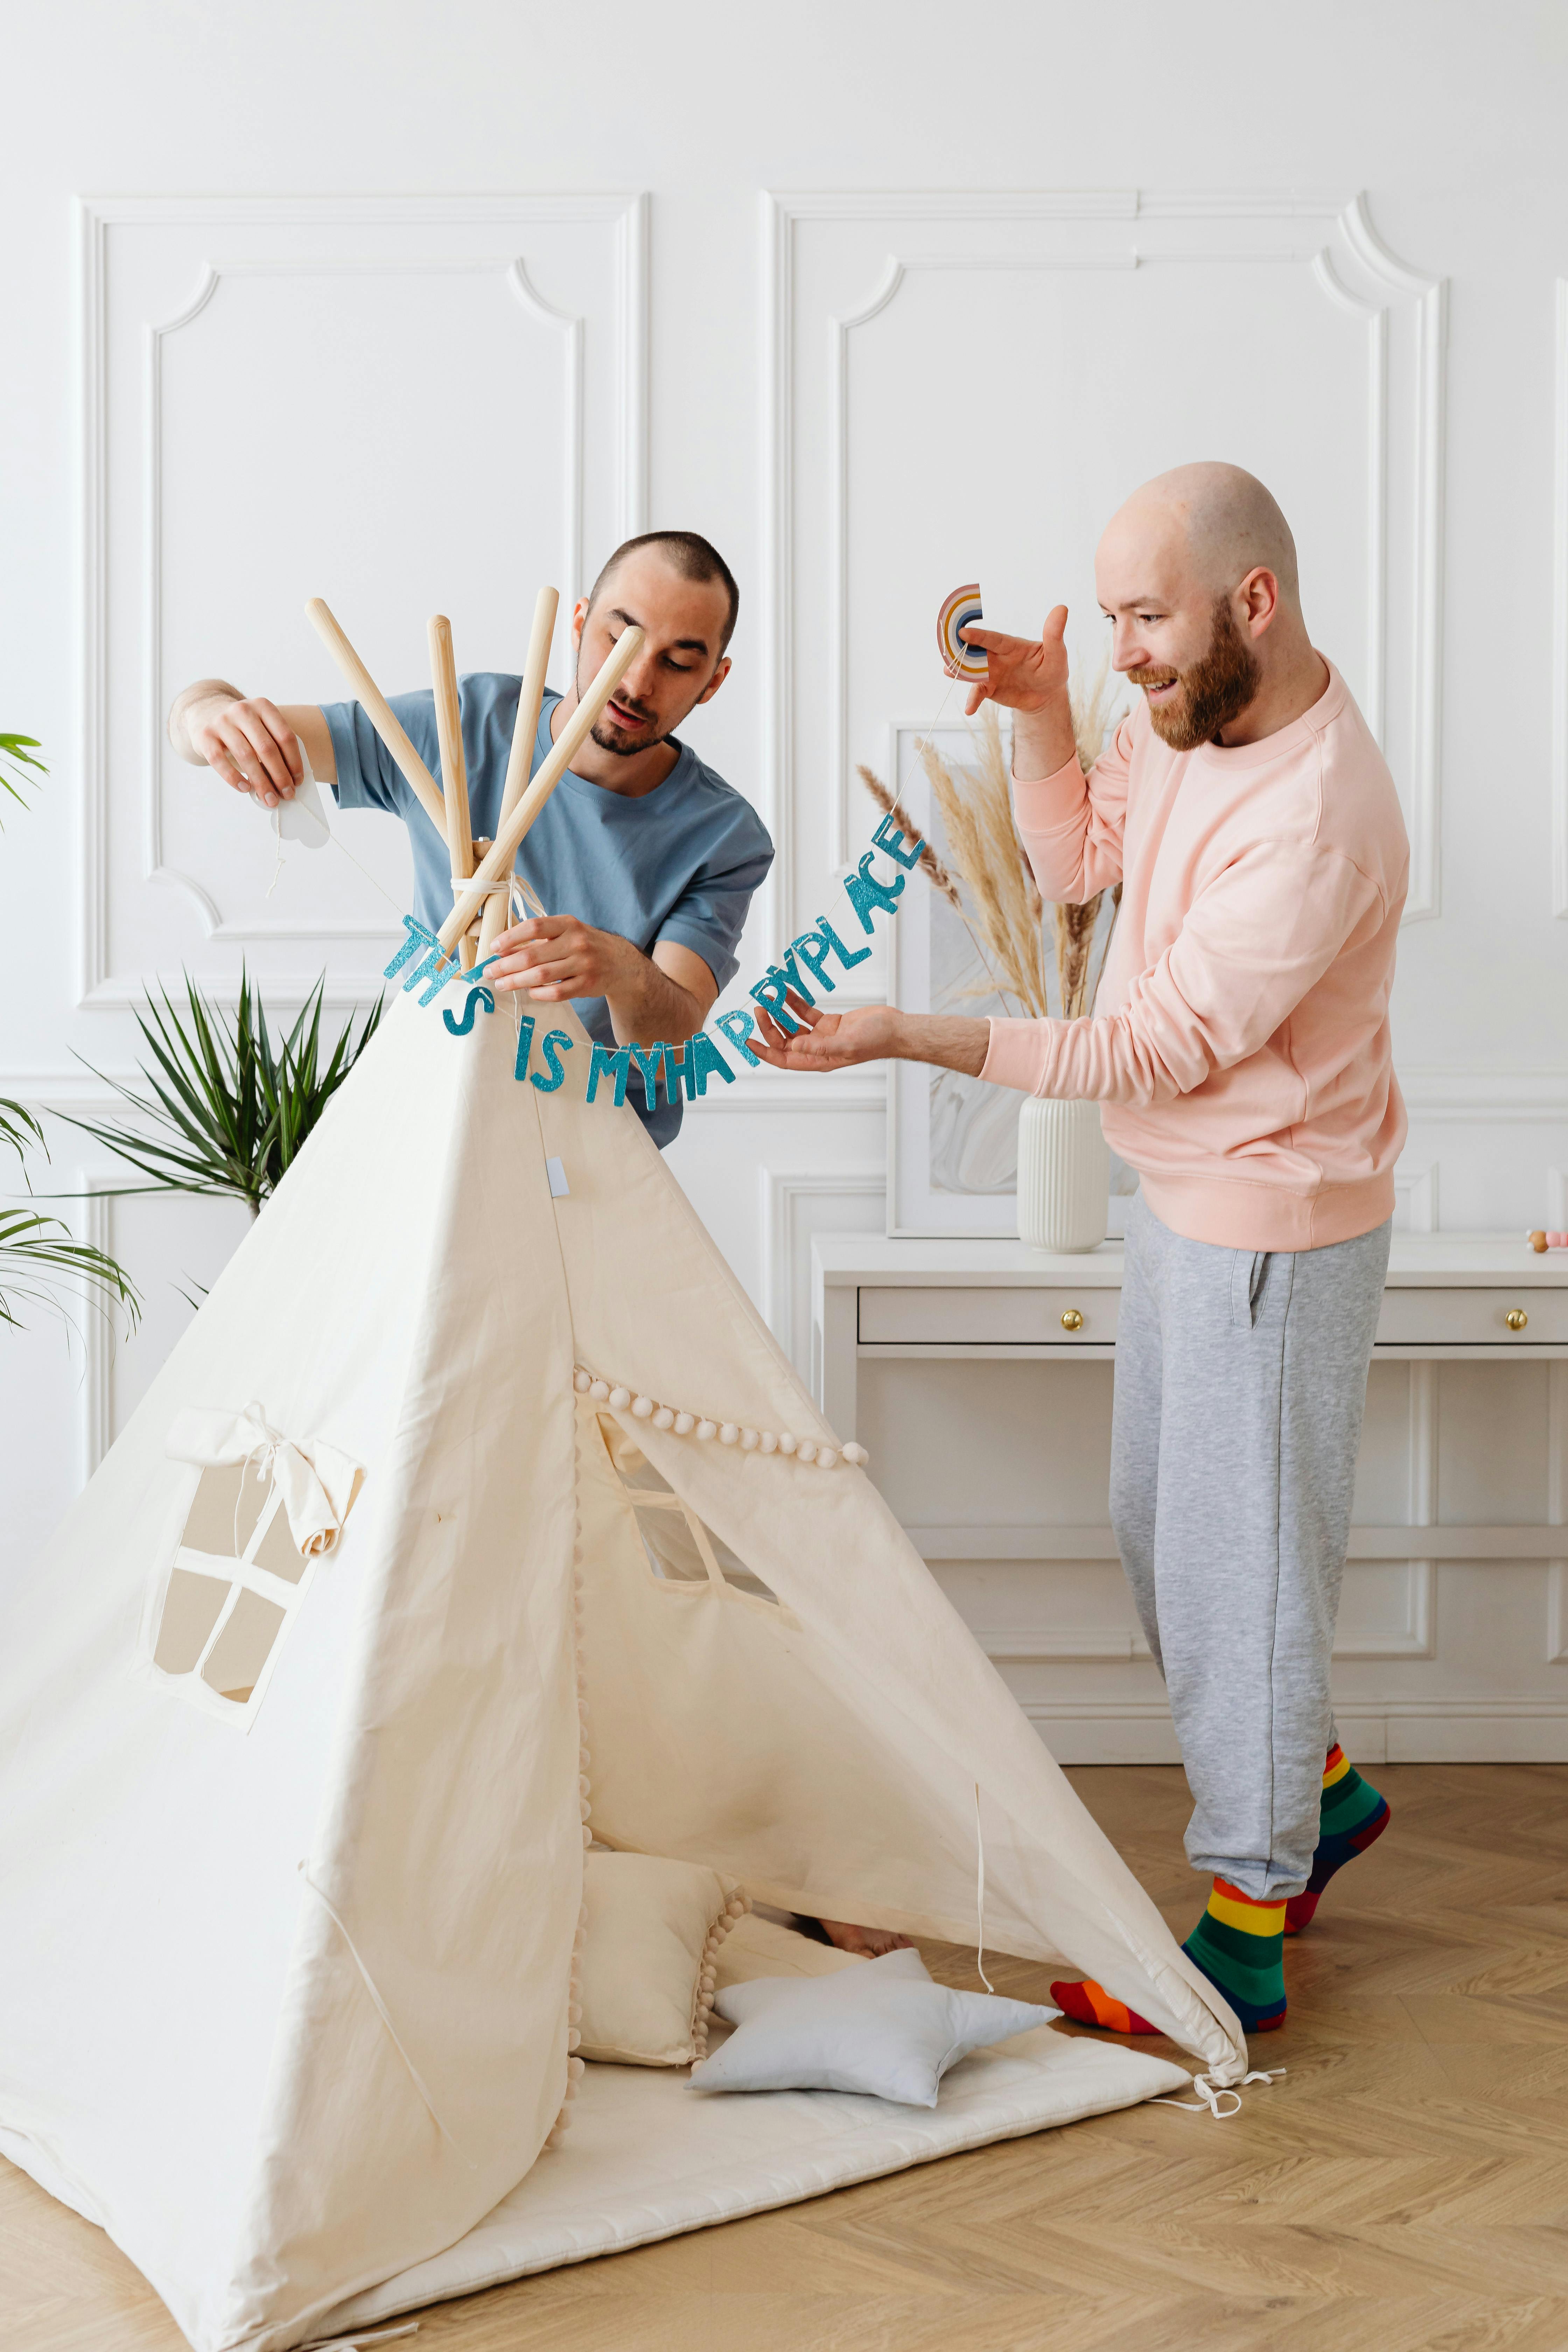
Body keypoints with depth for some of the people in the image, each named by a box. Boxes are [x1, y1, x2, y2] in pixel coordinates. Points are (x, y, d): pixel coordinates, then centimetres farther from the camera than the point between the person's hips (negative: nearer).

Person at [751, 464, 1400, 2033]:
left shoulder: (1317, 824, -29)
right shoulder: (1191, 713, 0)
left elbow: (1157, 1051, -25)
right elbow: (1078, 857, 14)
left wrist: (917, 1040, -25)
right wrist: (1038, 714, -4)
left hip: (1267, 1231, -9)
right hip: (1181, 1199, 9)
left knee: (1236, 1567, 2)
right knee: (1159, 1533, 20)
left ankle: (1244, 1938, 19)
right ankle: (1313, 1788, 42)